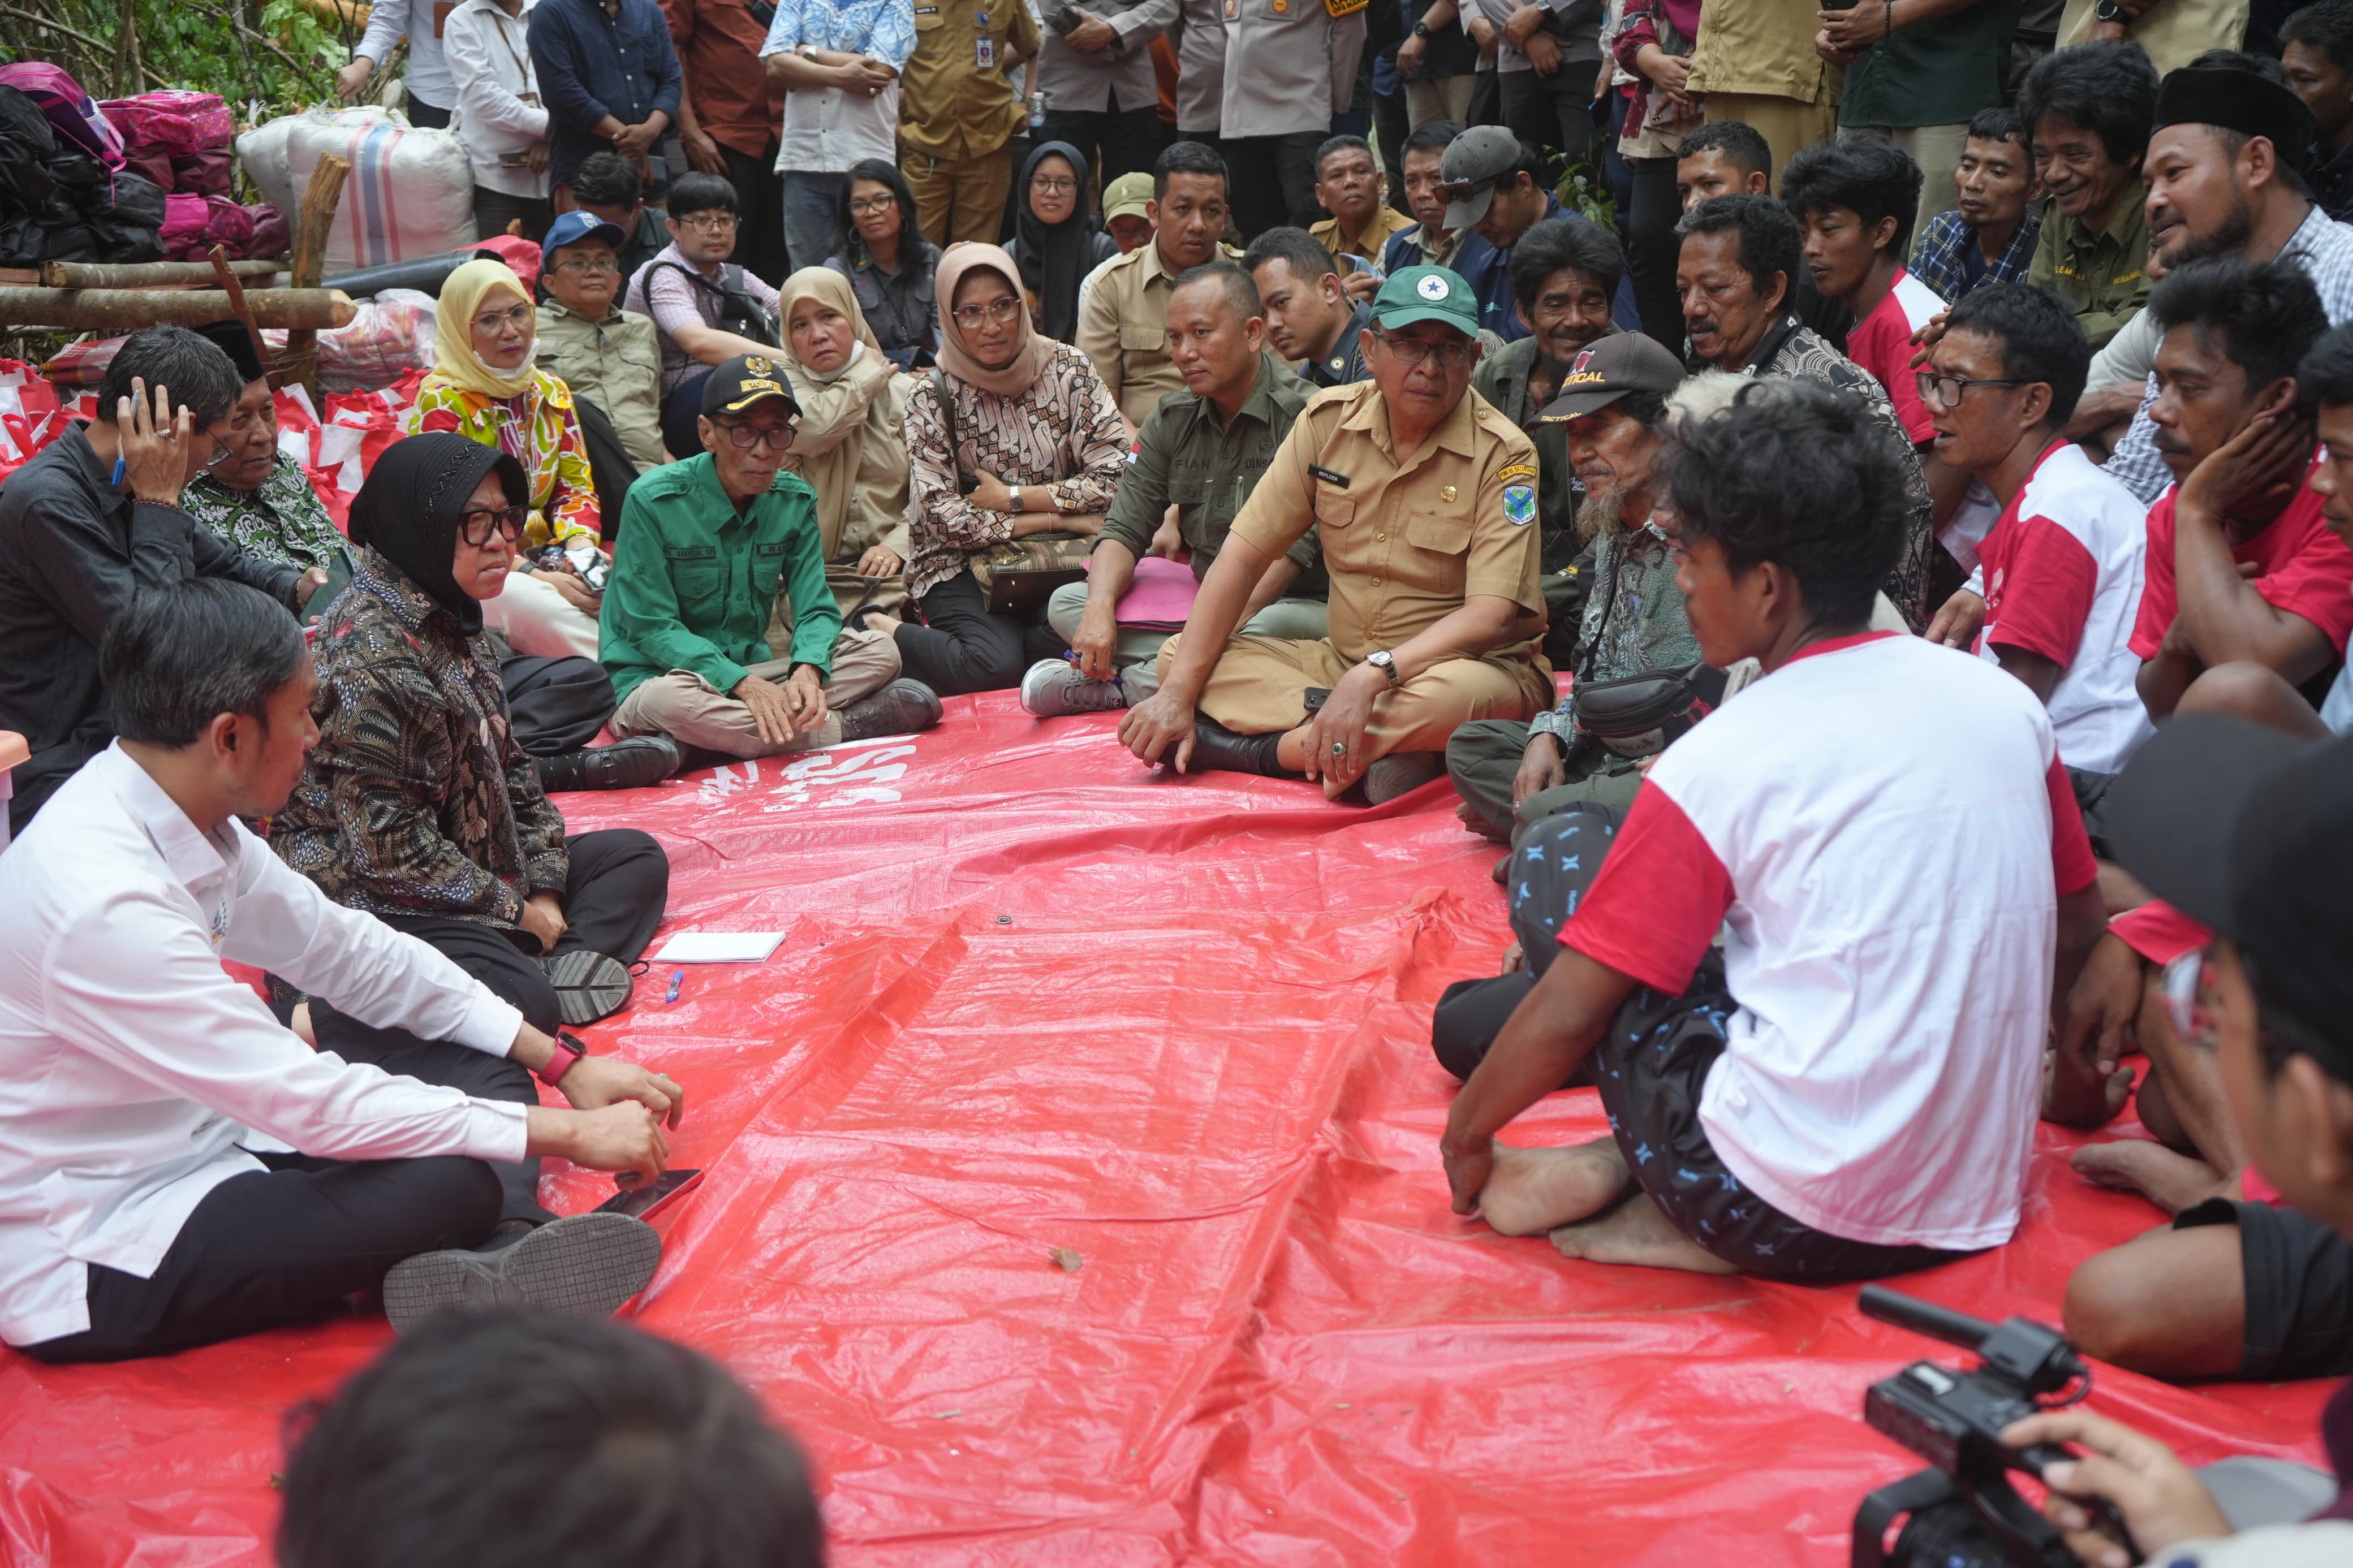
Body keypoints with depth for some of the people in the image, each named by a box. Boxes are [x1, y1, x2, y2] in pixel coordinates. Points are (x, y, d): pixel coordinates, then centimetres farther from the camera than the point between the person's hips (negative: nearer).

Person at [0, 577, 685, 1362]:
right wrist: (569, 1132, -19)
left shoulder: (184, 815, -2)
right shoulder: (101, 904, -29)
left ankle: (484, 1265, -19)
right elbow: (315, 1108, -27)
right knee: (456, 1184, -29)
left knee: (483, 1063, 2)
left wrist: (561, 1062, 4)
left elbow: (349, 949, 8)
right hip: (88, 1261, -10)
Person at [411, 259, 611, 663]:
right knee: (545, 609, -36)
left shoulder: (552, 394, 12)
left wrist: (582, 547, -13)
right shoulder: (441, 402, -8)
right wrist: (534, 577, -23)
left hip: (545, 563, 6)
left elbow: (576, 486, 12)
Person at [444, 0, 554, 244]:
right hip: (500, 177, -2)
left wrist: (549, 136, -13)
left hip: (556, 171, 2)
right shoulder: (463, 20, 4)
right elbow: (482, 93, -8)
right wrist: (546, 125, -13)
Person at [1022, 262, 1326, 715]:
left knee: (1271, 628, -40)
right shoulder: (1172, 420, 10)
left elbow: (1296, 544, -21)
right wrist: (1101, 608, -16)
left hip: (1292, 605, -6)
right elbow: (1124, 529, 6)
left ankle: (1122, 687, -25)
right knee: (1065, 603, -5)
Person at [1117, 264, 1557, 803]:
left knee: (1458, 695, -39)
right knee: (1180, 655, -12)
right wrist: (1178, 692, -13)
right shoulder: (1329, 421, 0)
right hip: (1340, 658, 4)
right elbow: (1243, 555, -3)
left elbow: (1492, 617, -21)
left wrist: (1371, 676, -36)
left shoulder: (1502, 456, -12)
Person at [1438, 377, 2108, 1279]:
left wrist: (1466, 1134, 11)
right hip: (1979, 1211, 6)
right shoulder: (2006, 704, 3)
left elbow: (1567, 1016, -6)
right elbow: (2076, 929, 17)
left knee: (1562, 851, 5)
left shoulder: (1720, 763, -11)